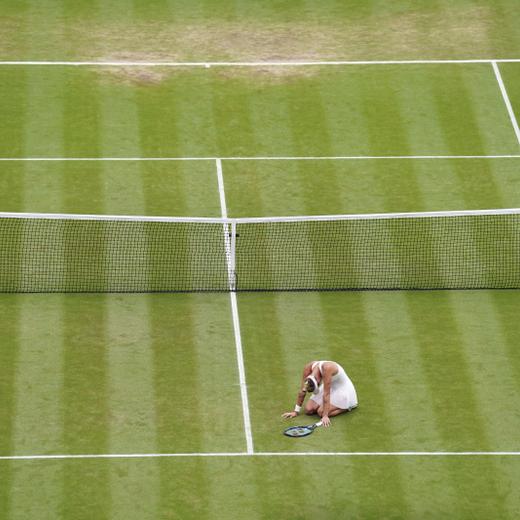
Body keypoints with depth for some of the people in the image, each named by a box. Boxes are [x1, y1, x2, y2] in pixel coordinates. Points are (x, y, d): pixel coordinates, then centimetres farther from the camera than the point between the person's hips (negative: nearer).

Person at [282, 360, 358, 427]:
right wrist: (295, 411, -9)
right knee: (309, 410, -7)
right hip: (329, 388, 7)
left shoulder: (327, 369, -38)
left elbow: (326, 394, -37)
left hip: (342, 389, -7)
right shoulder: (308, 368, -21)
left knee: (321, 412, -21)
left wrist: (325, 416, -36)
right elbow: (302, 391, -12)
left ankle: (348, 406, -1)